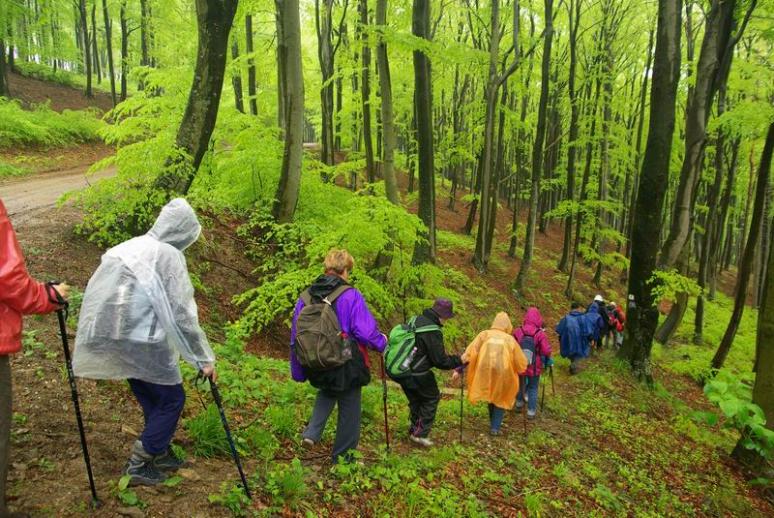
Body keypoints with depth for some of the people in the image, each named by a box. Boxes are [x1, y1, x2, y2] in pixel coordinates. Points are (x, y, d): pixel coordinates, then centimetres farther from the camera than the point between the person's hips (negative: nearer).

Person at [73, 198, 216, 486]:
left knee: (151, 400, 21)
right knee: (172, 399, 8)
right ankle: (138, 465, 14)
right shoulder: (170, 256, -13)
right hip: (144, 343, -8)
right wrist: (204, 358, -9)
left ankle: (160, 454, 32)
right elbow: (182, 313, -15)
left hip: (117, 339, 8)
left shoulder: (133, 247, 11)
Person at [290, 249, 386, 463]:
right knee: (349, 409, 15)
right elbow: (367, 331, -18)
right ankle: (342, 455, 28)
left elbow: (295, 339, 5)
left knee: (327, 393, 32)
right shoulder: (351, 296, -17)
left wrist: (298, 372, 16)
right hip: (346, 366, -5)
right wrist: (381, 342, 5)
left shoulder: (305, 298, 0)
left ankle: (311, 433, 13)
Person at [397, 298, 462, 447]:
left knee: (415, 401, 23)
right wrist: (459, 361, -4)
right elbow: (440, 361, -18)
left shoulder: (416, 320, 4)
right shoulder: (433, 332, -22)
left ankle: (413, 430, 32)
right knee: (432, 398, 14)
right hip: (418, 375, -8)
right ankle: (420, 434, 13)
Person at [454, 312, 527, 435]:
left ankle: (493, 424, 34)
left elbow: (469, 353, -2)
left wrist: (459, 369, -1)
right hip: (503, 373, -1)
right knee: (500, 399, 20)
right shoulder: (510, 339, 7)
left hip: (485, 372, 1)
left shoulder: (484, 334, 8)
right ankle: (495, 427, 15)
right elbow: (521, 363, 8)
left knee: (490, 395, 26)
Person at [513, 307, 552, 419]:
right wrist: (547, 360, 3)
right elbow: (546, 351, -19)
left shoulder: (518, 332, -14)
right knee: (533, 388, 15)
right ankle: (531, 410, 20)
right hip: (534, 367, -2)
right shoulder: (540, 334, -21)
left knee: (520, 383, 26)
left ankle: (519, 401, 44)